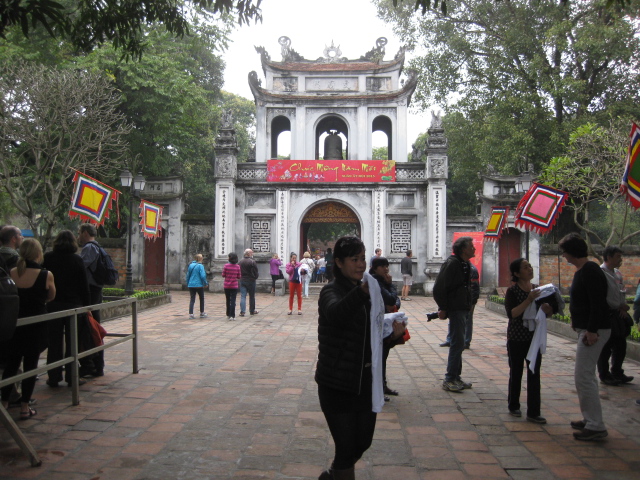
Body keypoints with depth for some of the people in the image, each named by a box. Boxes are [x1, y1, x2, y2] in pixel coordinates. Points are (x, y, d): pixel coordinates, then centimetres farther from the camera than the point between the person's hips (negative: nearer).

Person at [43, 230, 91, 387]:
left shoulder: (47, 258, -1)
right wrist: (87, 305, 1)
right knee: (72, 343, 6)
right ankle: (71, 377, 9)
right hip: (73, 305, -2)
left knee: (54, 343, 9)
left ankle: (53, 377, 13)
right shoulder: (77, 260, -5)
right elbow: (84, 285, -5)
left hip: (52, 305, 2)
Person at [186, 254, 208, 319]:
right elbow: (203, 276, -17)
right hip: (199, 285, -4)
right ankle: (202, 313, 21)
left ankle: (191, 314, -3)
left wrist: (187, 284, 20)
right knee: (202, 299, 14)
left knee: (192, 300, 5)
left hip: (191, 285, 5)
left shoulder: (190, 265, 6)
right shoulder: (200, 266, -12)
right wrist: (205, 283, -4)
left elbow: (188, 275, 11)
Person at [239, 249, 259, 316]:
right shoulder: (252, 262, -13)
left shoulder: (240, 262, 4)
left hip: (242, 280, 4)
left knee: (243, 296, 3)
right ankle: (252, 311, 20)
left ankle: (242, 311, -6)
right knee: (252, 296, 10)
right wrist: (255, 278, 6)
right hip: (251, 281, -4)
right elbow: (255, 272, -10)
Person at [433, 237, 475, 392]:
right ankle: (449, 380, -2)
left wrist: (468, 305, 15)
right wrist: (443, 308, -18)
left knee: (458, 344, 14)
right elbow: (439, 288, -18)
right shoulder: (452, 263, -16)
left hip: (463, 309, 10)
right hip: (455, 309, -10)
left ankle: (455, 377, 22)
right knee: (458, 343, -9)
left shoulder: (465, 264, 14)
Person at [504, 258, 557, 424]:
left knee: (534, 374, 0)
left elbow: (551, 310, 11)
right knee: (516, 372, 10)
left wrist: (547, 308, -12)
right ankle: (514, 406, 27)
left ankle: (533, 412, 5)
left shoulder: (537, 289, 5)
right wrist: (529, 300, -28)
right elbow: (512, 313, -20)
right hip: (516, 338, -3)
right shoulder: (512, 291, -9)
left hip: (535, 337, 4)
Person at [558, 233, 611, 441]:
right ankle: (590, 419, 26)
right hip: (587, 329, 11)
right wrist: (577, 321, 19)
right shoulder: (583, 270, 14)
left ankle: (596, 426, -2)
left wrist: (592, 330, -26)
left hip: (593, 331, -11)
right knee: (586, 376, 17)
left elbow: (598, 304, -25)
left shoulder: (590, 272, -18)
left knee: (583, 376, -8)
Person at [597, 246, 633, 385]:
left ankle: (617, 372, 29)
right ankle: (604, 375, 13)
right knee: (606, 347, 1)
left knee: (620, 345, 15)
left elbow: (622, 292, 19)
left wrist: (623, 307, 2)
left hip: (618, 315, 8)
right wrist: (619, 306, -15)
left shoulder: (617, 273, 14)